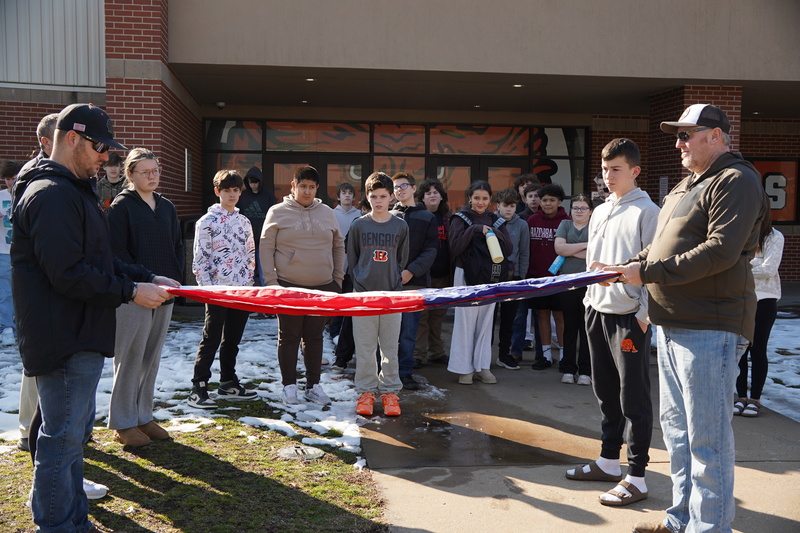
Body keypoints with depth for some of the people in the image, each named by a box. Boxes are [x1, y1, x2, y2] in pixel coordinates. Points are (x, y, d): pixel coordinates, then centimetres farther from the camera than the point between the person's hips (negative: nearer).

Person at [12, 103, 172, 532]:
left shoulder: (73, 191, 17)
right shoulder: (50, 195, -19)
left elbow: (97, 260, 20)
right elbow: (69, 275, -25)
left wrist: (146, 277, 9)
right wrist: (131, 291, -18)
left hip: (80, 337, 11)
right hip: (63, 340, -11)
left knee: (75, 431, 20)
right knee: (62, 439, -1)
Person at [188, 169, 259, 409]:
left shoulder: (244, 221, 13)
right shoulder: (207, 222, -4)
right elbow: (199, 260, -7)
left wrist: (248, 281, 8)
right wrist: (208, 288, -13)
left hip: (242, 290, 5)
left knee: (232, 340, 13)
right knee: (211, 340, -3)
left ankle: (229, 384, 23)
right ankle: (198, 389, 3)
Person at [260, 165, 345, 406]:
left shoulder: (327, 213, 9)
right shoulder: (278, 212, -1)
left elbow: (338, 247, 16)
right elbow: (266, 248, -1)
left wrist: (338, 279, 10)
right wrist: (271, 281, -7)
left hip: (322, 287, 3)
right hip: (288, 287, -3)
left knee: (315, 337, 10)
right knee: (289, 337, 5)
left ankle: (313, 386, 21)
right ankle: (289, 386, 16)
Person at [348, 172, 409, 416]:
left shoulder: (400, 226, 4)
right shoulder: (358, 225, 2)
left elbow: (402, 260, 11)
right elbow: (351, 259, 8)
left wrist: (395, 282, 6)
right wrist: (359, 282, 3)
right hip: (363, 295, 0)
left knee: (390, 348, 7)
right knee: (364, 348, 4)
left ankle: (389, 391, 18)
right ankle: (366, 391, 16)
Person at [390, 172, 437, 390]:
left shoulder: (427, 217, 9)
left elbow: (430, 250, 0)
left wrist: (411, 271, -13)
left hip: (414, 282, -1)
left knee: (409, 330, 1)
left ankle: (405, 372, 9)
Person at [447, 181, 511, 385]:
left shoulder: (496, 221, 11)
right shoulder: (460, 219, 0)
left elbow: (508, 249, 3)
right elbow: (455, 247, -13)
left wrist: (493, 232, -11)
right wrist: (475, 229, -18)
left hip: (490, 277, 4)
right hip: (467, 276, -4)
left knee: (485, 322, 7)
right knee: (465, 321, -3)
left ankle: (482, 366, 16)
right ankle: (464, 368, 6)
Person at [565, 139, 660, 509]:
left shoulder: (647, 212, -8)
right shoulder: (600, 212, 15)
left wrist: (643, 316, -16)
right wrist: (590, 298, 13)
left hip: (629, 317, -7)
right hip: (597, 311, 8)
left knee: (634, 398, -1)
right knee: (606, 392, 16)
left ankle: (636, 478, 8)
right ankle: (608, 462, 28)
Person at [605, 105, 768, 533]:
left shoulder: (736, 180, -11)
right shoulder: (686, 186, 19)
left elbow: (721, 251, -22)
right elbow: (662, 246, 22)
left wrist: (648, 273, -20)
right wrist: (631, 266, 4)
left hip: (709, 329, -10)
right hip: (673, 324, 10)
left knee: (707, 436, -3)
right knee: (676, 427, 17)